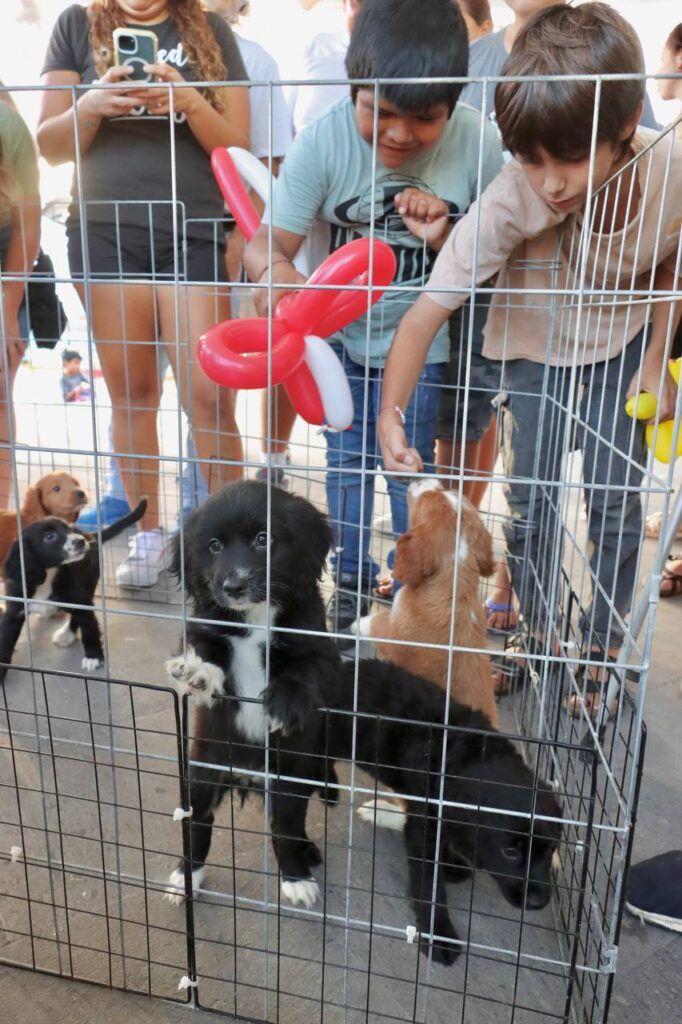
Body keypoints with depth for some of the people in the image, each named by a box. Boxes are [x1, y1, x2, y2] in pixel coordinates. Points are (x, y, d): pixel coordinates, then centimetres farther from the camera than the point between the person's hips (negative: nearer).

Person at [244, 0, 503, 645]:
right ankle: (352, 576, 35)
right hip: (340, 332, 1)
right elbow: (267, 240, -24)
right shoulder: (324, 141, -20)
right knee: (347, 459, 12)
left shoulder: (478, 146, -17)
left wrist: (448, 240, -28)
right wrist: (275, 269, -48)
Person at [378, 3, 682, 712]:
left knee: (615, 500, 0)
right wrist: (390, 411, -47)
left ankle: (601, 650, 20)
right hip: (534, 344, -1)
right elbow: (429, 308, -37)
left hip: (623, 340, 2)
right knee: (530, 496, -1)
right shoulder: (509, 202, -34)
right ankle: (534, 631, 25)